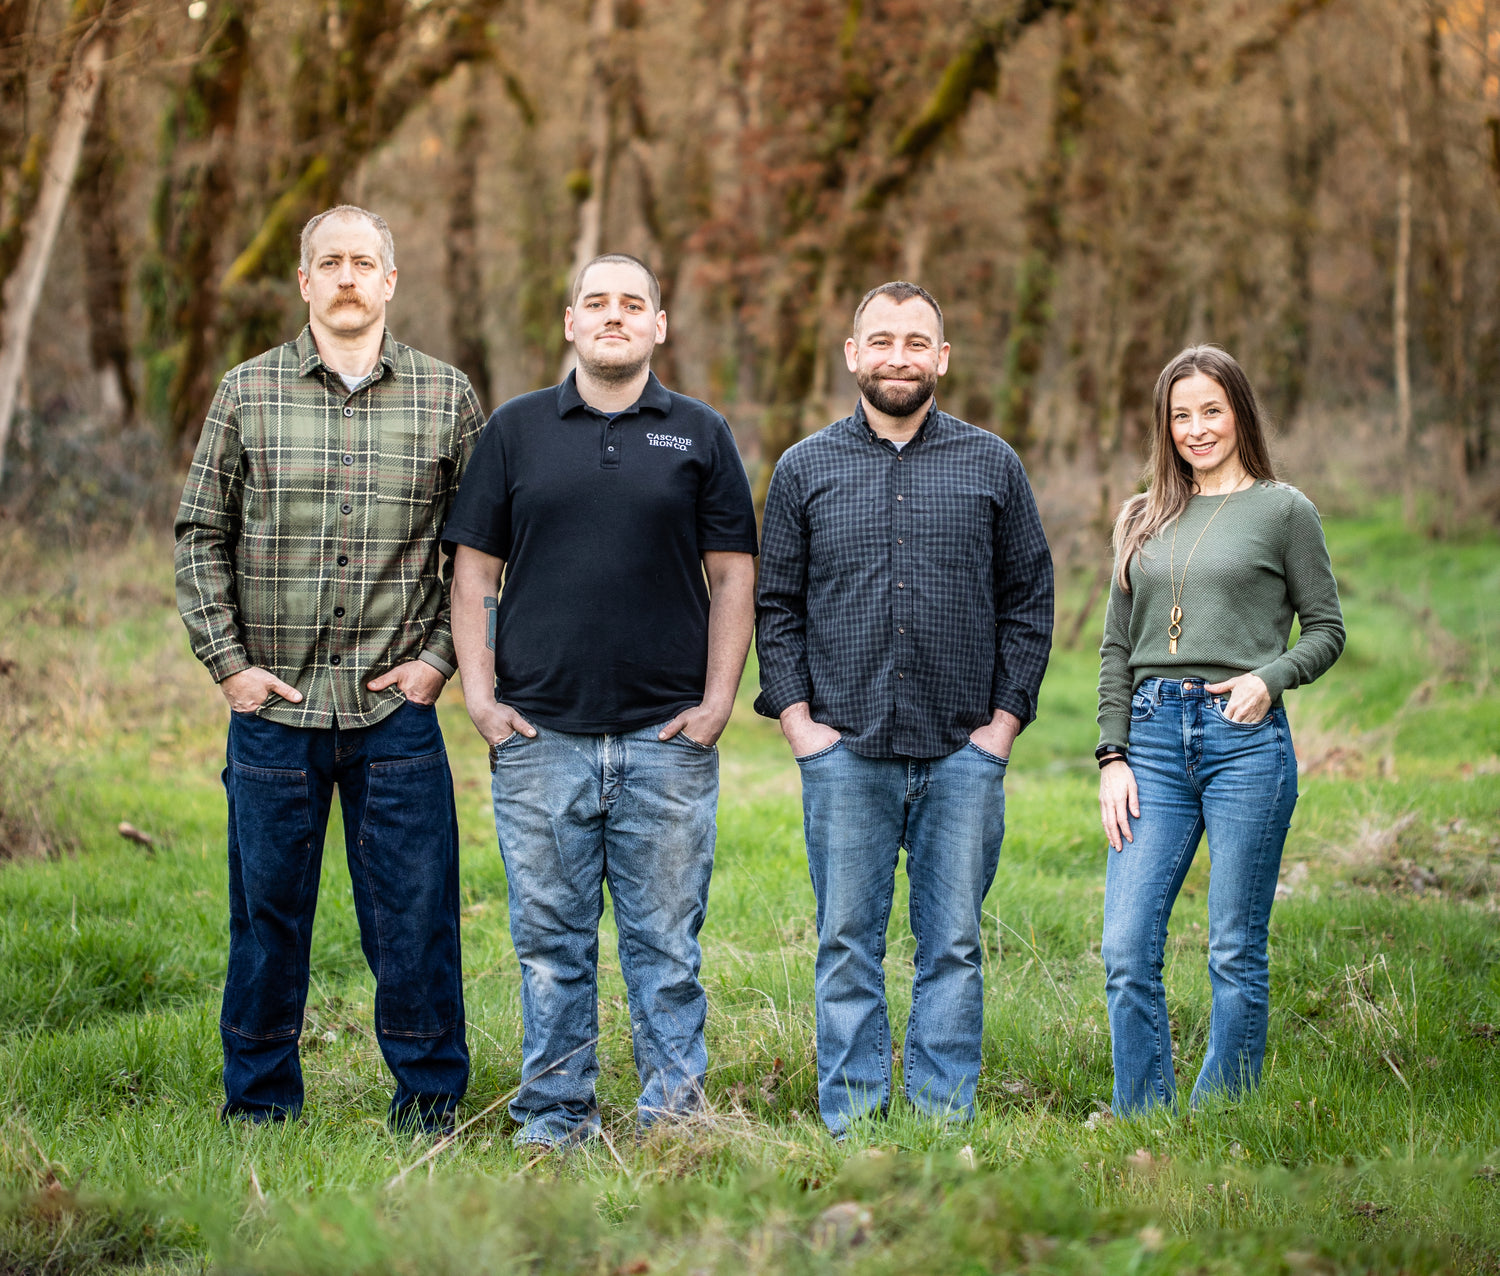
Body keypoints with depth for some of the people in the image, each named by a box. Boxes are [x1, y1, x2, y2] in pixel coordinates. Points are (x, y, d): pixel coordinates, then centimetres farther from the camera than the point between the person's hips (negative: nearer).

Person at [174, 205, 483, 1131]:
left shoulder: (448, 398, 5)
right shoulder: (248, 394, 5)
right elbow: (201, 536, 8)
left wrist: (442, 657, 1)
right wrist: (228, 661, 1)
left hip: (398, 707, 0)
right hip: (273, 706, 0)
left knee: (415, 911, 1)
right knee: (268, 910, 7)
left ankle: (431, 1093, 15)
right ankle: (259, 1100, 19)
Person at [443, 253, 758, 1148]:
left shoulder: (700, 435, 8)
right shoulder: (516, 430, 9)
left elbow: (733, 573, 7)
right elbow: (474, 570, 8)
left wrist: (719, 699, -3)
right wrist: (479, 694, -1)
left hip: (668, 737, 0)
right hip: (539, 733, 1)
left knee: (665, 940, 3)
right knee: (551, 940, 5)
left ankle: (676, 1116, 10)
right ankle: (556, 1117, 13)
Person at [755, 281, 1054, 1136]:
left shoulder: (992, 466, 8)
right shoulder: (805, 470, 8)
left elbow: (1030, 601, 9)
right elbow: (775, 605, 10)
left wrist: (1007, 717, 1)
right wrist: (795, 715, -1)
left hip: (963, 752, 0)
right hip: (845, 752, 0)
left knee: (954, 945, 3)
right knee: (848, 946, 3)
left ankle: (944, 1121, 10)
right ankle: (851, 1124, 10)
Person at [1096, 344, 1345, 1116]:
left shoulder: (1283, 510, 5)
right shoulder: (1142, 518, 16)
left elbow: (1327, 629, 6)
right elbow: (1116, 649, 16)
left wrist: (1270, 677, -13)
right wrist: (1111, 755, 6)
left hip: (1245, 737, -3)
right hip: (1152, 738, 3)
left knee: (1236, 953, 1)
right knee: (1127, 951, -3)